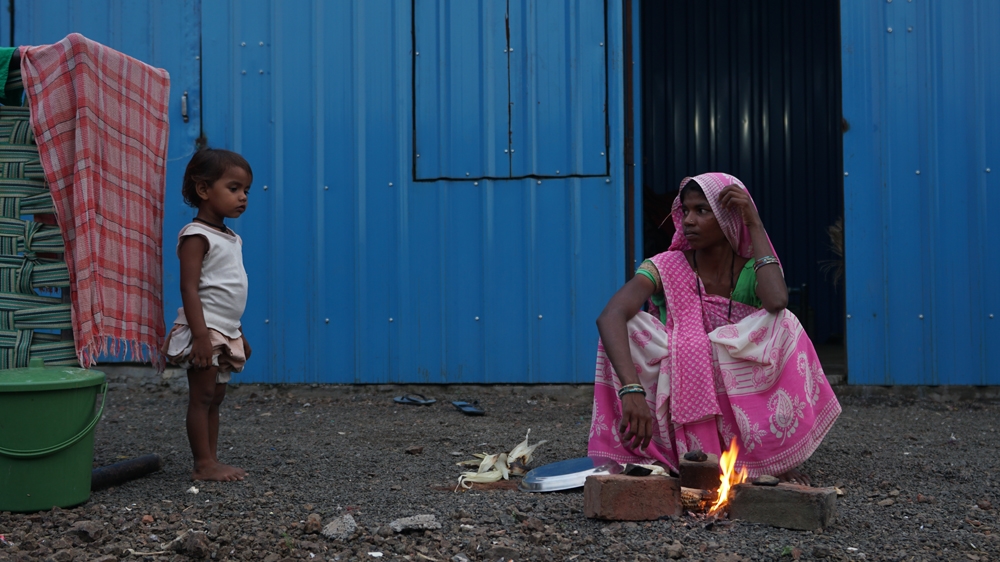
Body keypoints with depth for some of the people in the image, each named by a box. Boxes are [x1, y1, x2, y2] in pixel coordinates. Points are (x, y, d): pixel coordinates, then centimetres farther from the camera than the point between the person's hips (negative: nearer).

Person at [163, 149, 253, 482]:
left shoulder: (231, 238, 15)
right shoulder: (197, 236, -13)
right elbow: (189, 288, -20)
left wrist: (239, 334, 23)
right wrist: (200, 334, -27)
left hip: (225, 333, 9)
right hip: (205, 332, -9)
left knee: (215, 399, 12)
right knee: (202, 398, -4)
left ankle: (212, 461, 17)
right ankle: (203, 465, -1)